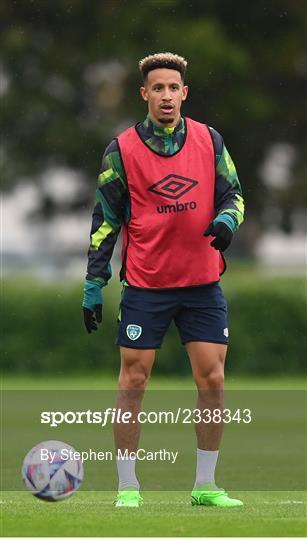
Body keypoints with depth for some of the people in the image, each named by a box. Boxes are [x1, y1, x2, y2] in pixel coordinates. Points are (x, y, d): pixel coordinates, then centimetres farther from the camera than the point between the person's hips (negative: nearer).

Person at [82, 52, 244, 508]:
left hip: (202, 282, 2)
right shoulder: (122, 150, -3)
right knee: (133, 382, -2)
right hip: (145, 284, -2)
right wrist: (94, 285, -2)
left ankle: (205, 486, 10)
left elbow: (232, 193, 10)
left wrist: (226, 220, -15)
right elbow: (105, 219, 1)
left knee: (212, 380, -1)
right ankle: (127, 487, 7)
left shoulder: (209, 141, 3)